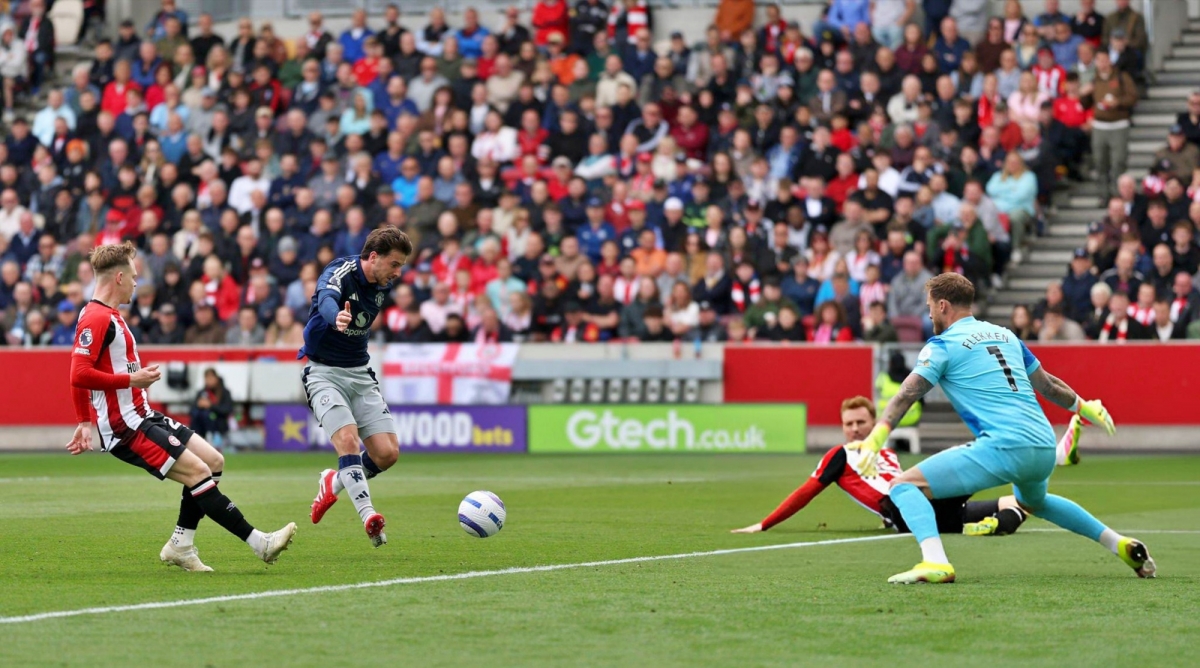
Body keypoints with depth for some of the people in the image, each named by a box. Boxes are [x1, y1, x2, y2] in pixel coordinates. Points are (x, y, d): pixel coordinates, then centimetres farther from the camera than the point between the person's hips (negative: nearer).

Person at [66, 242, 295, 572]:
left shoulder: (108, 316, 17)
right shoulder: (96, 319, -15)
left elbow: (80, 377, 24)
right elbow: (80, 375, -25)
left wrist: (84, 423, 23)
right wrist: (132, 379, -18)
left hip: (144, 417, 10)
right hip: (125, 428, -10)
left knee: (213, 461, 8)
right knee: (198, 471, -15)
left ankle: (180, 544, 11)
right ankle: (259, 542, -14)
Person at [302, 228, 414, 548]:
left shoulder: (383, 286, 2)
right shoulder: (340, 272, -19)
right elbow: (326, 300, -44)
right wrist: (337, 318, -64)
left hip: (360, 374, 6)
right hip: (324, 373, -6)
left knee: (388, 452, -4)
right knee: (348, 440, -26)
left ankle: (333, 482, 22)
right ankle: (368, 516, -31)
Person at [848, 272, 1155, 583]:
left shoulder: (942, 345, 3)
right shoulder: (1005, 335, 22)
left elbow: (906, 395, -9)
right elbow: (1048, 385, 29)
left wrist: (874, 441, -19)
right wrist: (1085, 408, 45)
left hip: (1003, 447, -8)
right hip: (1044, 448, 8)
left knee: (903, 485, -6)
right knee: (1033, 502, 41)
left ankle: (935, 562, -30)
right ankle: (1121, 545, 36)